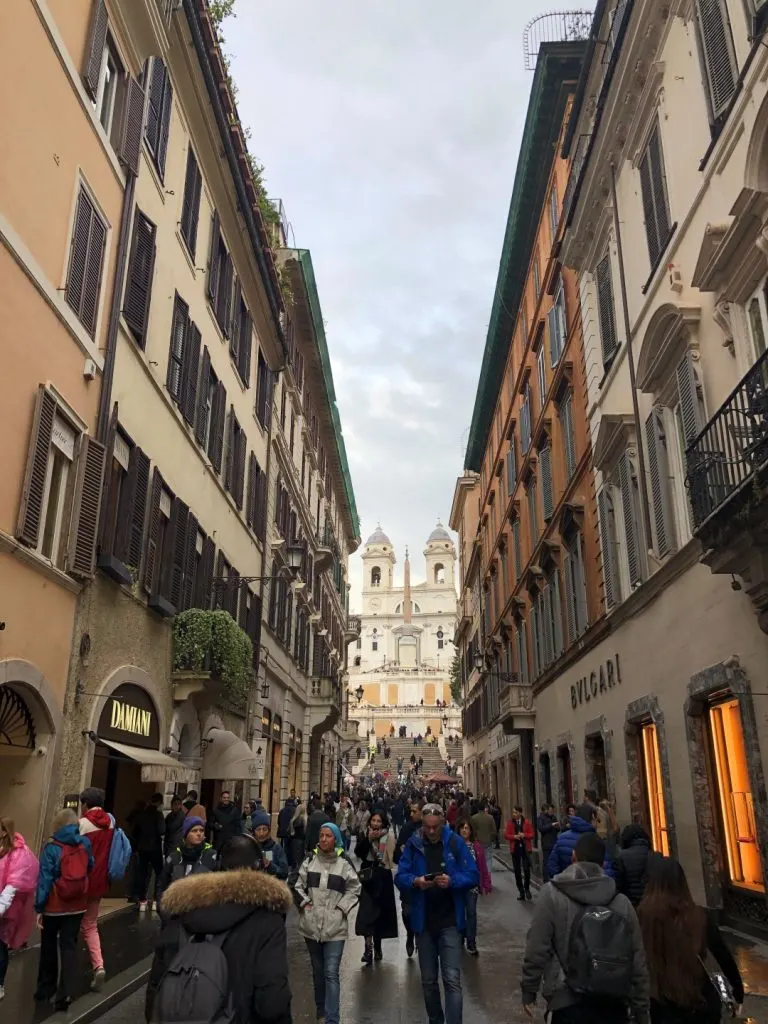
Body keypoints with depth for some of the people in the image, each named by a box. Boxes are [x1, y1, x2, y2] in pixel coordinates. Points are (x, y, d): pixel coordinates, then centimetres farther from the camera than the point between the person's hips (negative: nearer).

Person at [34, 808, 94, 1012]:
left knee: (49, 946, 16)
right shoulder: (85, 844, -4)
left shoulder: (51, 848, -15)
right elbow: (90, 868, 8)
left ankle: (46, 988, 30)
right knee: (69, 946, 8)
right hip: (78, 905, 2)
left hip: (54, 906, -2)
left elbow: (44, 880, -15)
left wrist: (39, 907, -8)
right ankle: (65, 993, 0)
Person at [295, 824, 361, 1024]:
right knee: (317, 971, 19)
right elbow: (298, 886, 8)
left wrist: (341, 908, -7)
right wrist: (304, 903, -5)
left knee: (331, 973, -7)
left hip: (335, 926, -3)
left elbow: (354, 889, 1)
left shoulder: (344, 863, -7)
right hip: (312, 924, 3)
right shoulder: (310, 860, 0)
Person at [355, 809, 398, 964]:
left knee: (380, 911, 10)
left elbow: (395, 857, -1)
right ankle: (369, 947, -14)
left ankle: (377, 946, 26)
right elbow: (358, 853, -13)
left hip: (383, 878, 1)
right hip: (368, 877, -1)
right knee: (366, 909, -12)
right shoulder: (364, 835, 1)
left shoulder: (389, 837, 0)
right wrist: (368, 839, -22)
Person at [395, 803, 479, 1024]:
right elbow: (400, 877, -2)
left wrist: (452, 881, -24)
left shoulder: (455, 843, -7)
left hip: (450, 921, -3)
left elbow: (473, 876, -7)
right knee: (428, 980, 17)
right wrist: (415, 881, -22)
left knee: (452, 979, -10)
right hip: (423, 921, 3)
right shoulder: (413, 844, -3)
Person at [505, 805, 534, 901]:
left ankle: (527, 889, 14)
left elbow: (532, 835, 0)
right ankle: (521, 891, 17)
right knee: (517, 871, 5)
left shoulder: (526, 822, 0)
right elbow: (506, 835, 0)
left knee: (527, 869, -7)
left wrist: (524, 835, -17)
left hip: (525, 848, -1)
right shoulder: (510, 822, 1)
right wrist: (514, 836, -17)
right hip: (515, 848, 1)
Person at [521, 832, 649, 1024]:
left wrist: (529, 991, 6)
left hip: (568, 1004, -3)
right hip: (614, 1004, 3)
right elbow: (638, 964, 5)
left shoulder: (552, 894, -7)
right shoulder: (622, 902, 1)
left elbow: (536, 950, -8)